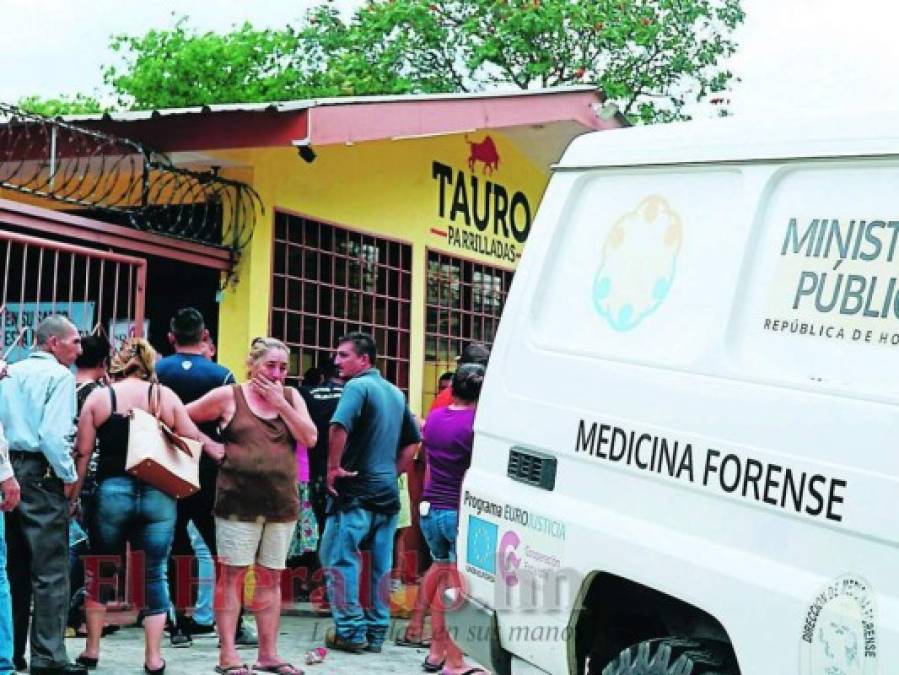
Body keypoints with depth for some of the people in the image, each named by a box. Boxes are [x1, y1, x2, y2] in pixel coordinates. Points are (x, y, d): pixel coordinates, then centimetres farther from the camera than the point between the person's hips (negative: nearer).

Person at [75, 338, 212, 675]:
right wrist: (215, 449, 20)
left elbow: (83, 453, 1)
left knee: (100, 570, 15)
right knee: (155, 574, 5)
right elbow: (193, 440, 2)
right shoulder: (165, 395, 1)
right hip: (158, 494, 0)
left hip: (112, 491, 0)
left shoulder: (99, 397, 1)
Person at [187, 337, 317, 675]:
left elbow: (309, 438, -1)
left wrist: (279, 403, -7)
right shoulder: (228, 396, 1)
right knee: (232, 574, -2)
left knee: (271, 577, 9)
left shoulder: (290, 396, 9)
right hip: (238, 500, -4)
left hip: (281, 502, 4)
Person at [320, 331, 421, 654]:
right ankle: (377, 632, 14)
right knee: (382, 563, 9)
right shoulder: (396, 393, 15)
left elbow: (339, 427, -27)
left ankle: (350, 631, -2)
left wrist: (333, 466, -16)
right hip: (388, 492, 8)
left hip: (356, 491, -8)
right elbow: (413, 441, 21)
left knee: (340, 558, 0)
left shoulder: (358, 386, -11)